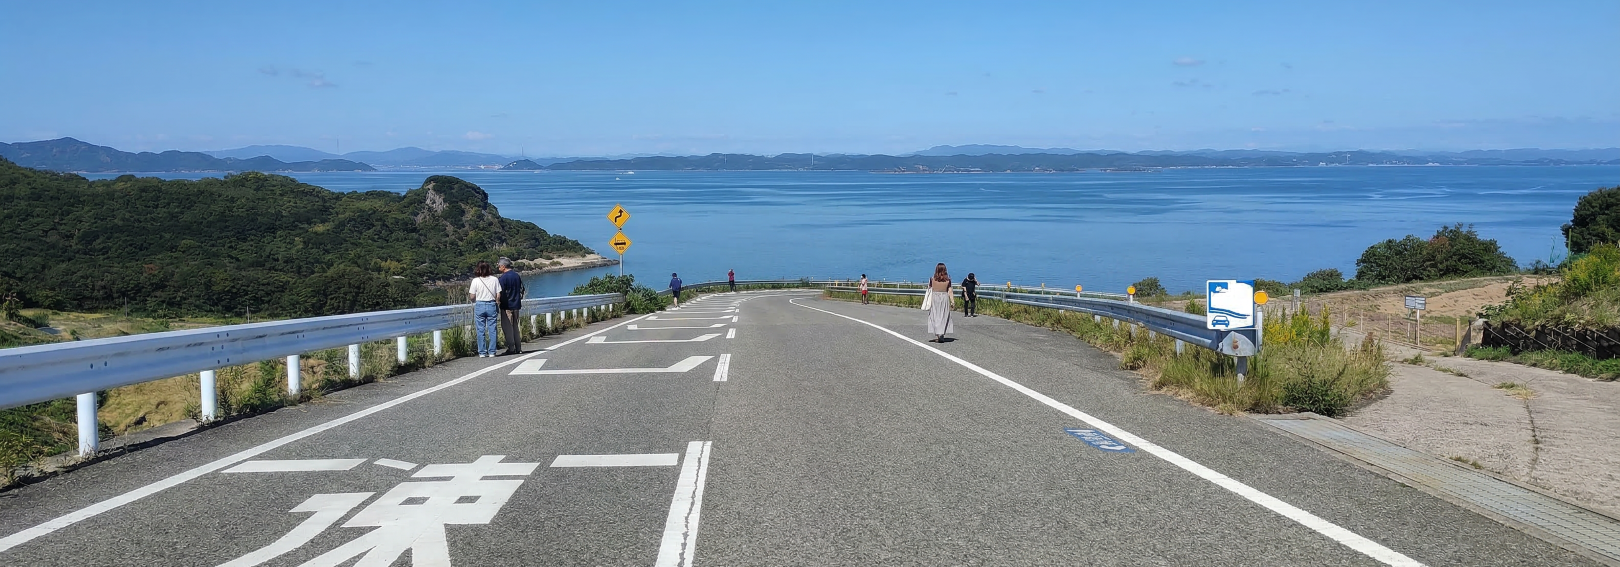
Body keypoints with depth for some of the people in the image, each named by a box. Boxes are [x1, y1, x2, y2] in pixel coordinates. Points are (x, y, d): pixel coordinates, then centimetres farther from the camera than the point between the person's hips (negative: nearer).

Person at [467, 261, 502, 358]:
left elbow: (472, 297, -4)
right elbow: (498, 295, -2)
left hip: (479, 306, -1)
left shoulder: (476, 280, -5)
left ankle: (482, 352, 7)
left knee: (480, 330, 6)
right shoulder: (495, 279, -1)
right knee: (492, 329, 6)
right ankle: (492, 352, 7)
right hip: (491, 305, 1)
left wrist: (467, 294, 17)